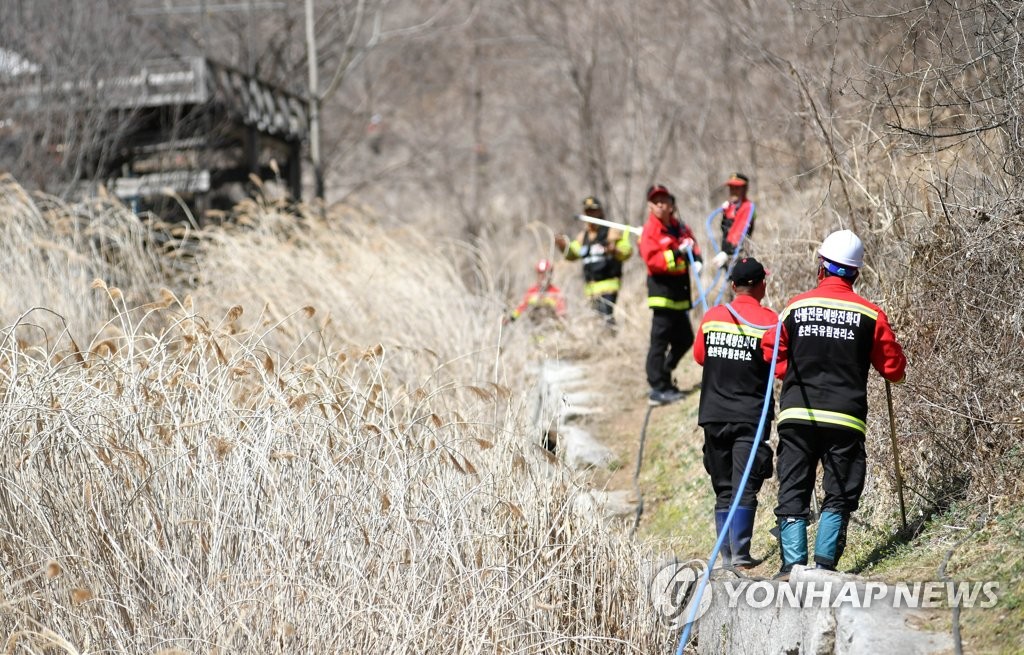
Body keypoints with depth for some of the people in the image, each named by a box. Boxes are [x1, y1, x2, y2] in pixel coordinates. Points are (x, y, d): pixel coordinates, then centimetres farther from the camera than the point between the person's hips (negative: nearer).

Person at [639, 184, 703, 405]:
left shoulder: (679, 227, 12)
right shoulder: (650, 231, -9)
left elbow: (692, 244, 23)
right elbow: (653, 261, -17)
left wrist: (696, 259, 2)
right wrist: (678, 253, -25)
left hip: (680, 292, 8)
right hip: (662, 290, -8)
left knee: (684, 339, 15)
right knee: (660, 341, -7)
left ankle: (662, 378, 27)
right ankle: (658, 389, -4)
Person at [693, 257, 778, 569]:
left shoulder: (712, 317, 2)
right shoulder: (771, 321, -8)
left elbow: (699, 356, 16)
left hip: (713, 415, 3)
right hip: (751, 415, -3)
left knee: (723, 490, 11)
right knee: (745, 488, -5)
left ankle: (727, 556, 12)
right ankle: (740, 554, -14)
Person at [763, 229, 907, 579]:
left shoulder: (795, 307, 1)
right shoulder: (870, 315, -2)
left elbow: (772, 355, 7)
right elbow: (894, 368, 5)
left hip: (797, 415, 1)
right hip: (845, 419, -1)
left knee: (793, 494, 7)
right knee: (838, 496, 7)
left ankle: (792, 563, -2)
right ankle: (824, 563, -4)